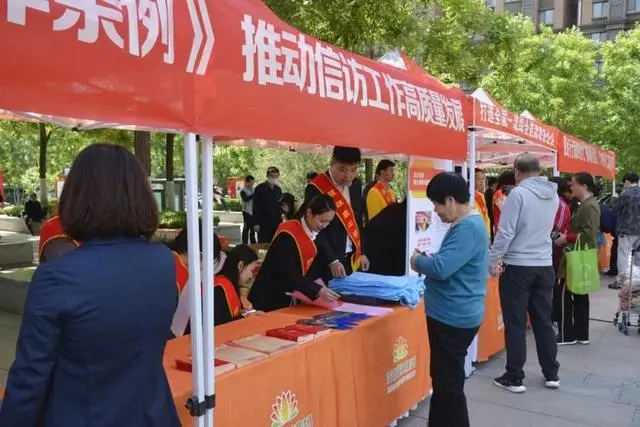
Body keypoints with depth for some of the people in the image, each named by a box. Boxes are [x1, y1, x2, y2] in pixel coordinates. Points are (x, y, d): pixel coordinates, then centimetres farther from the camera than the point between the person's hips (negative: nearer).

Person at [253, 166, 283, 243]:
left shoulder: (278, 189, 10)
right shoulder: (260, 188, -4)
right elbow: (255, 207, -6)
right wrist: (256, 223, -11)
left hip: (276, 223, 4)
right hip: (263, 224, -4)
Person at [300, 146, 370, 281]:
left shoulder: (356, 185, 5)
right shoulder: (316, 189, -16)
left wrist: (361, 252, 11)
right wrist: (332, 260, -22)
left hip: (350, 258, 6)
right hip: (325, 261, -6)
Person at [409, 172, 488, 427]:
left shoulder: (468, 228, -22)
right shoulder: (467, 225, 11)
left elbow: (442, 268, -30)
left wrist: (418, 262, -11)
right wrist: (428, 260, 5)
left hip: (454, 318, -11)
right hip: (451, 315, 11)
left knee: (448, 384, 2)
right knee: (443, 379, 22)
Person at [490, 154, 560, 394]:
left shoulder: (518, 193, -14)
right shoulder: (553, 195, 6)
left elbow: (506, 232, -16)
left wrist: (492, 261, -6)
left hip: (518, 267, -6)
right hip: (545, 266, 6)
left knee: (515, 324, 3)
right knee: (544, 321, 16)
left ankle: (514, 378, 11)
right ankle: (551, 374, 25)